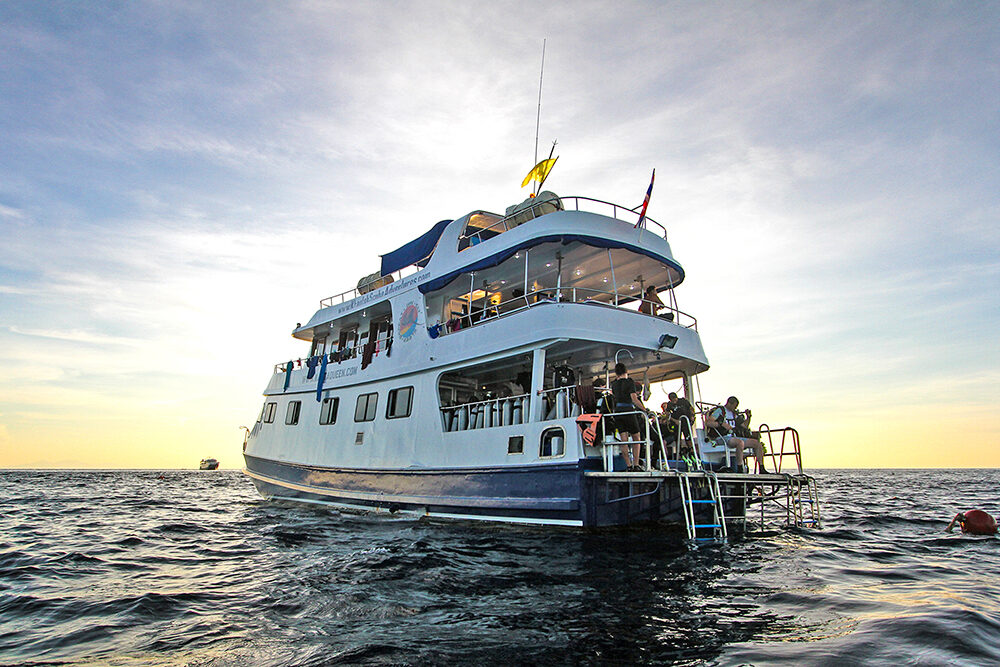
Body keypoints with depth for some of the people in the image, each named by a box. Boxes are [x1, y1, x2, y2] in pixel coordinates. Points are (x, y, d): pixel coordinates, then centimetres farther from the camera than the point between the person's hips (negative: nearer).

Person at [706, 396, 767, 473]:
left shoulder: (734, 414, 21)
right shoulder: (720, 410, -3)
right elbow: (707, 423, -15)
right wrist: (722, 424, -26)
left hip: (733, 437, 8)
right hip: (722, 438, -8)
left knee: (757, 443, -3)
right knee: (740, 442, -37)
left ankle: (762, 469, -3)